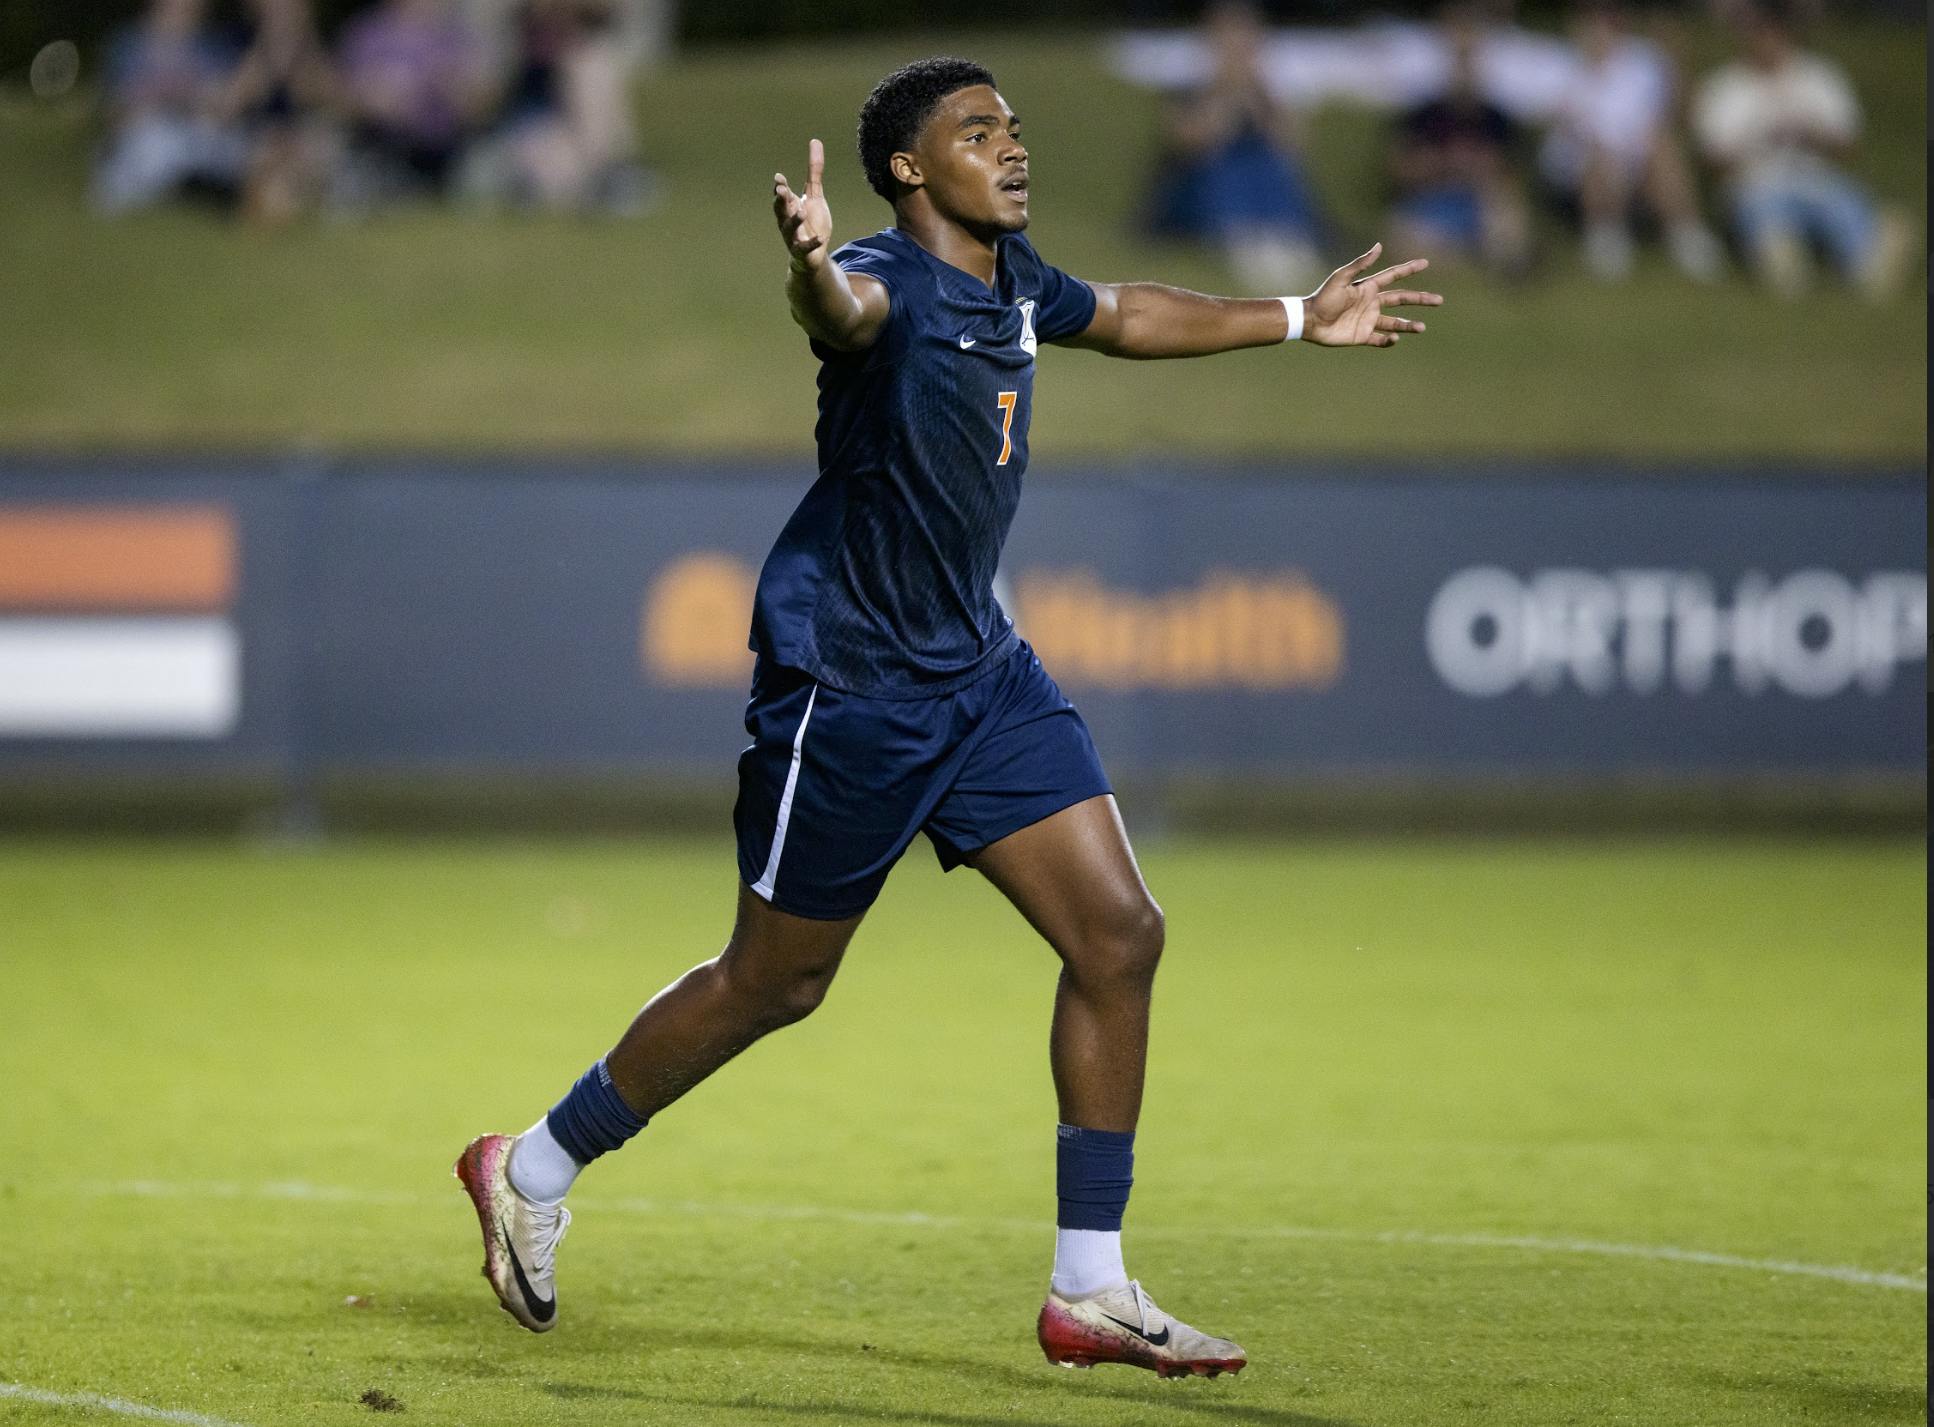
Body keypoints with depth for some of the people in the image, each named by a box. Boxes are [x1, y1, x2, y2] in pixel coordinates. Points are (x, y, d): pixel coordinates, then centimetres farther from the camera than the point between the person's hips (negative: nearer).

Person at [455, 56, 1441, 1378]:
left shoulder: (1013, 280, 6)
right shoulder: (892, 282, -20)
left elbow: (1122, 315, 29)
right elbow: (843, 307, -47)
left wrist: (1297, 319, 36)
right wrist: (811, 265, -71)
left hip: (979, 672, 8)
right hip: (846, 679, -8)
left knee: (1120, 934, -2)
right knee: (773, 983, 3)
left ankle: (1091, 1290, 3)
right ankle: (534, 1169, 25)